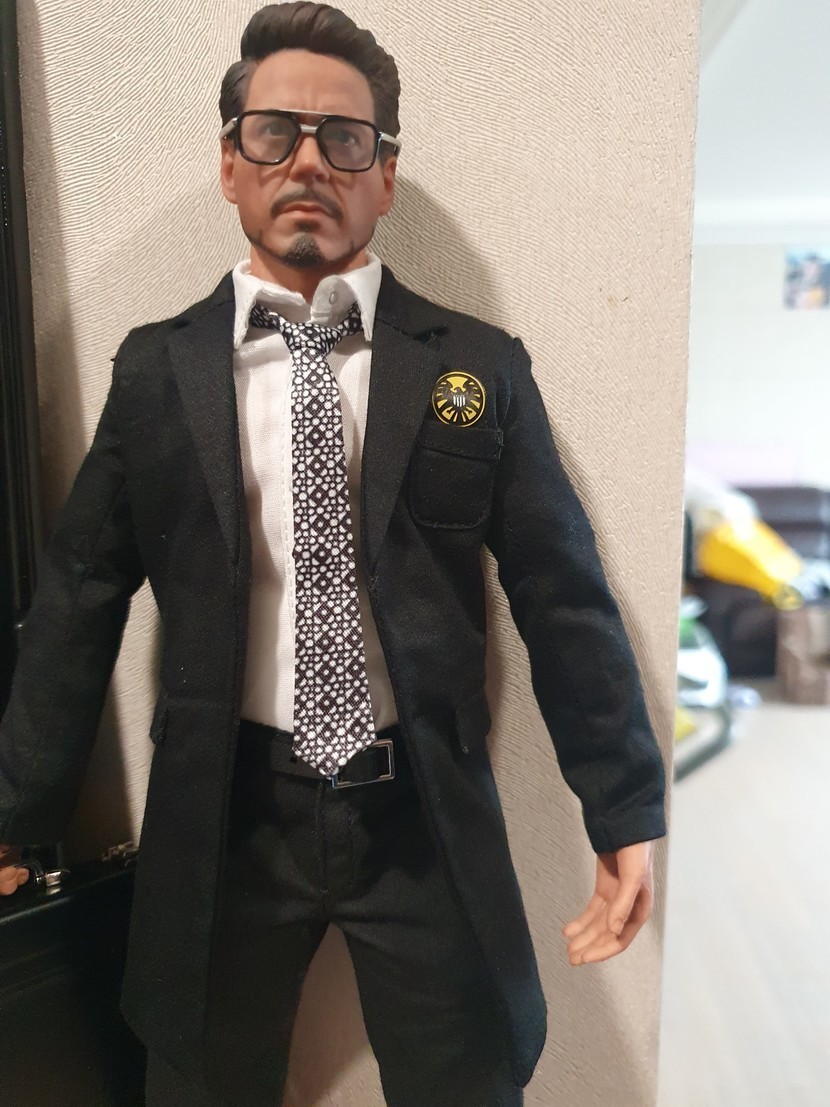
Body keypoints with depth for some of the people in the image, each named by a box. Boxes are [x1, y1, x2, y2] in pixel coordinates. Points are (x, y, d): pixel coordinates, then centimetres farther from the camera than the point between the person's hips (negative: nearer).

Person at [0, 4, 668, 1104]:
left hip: (424, 816, 0)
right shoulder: (156, 370, 1)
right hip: (220, 816, 2)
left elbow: (565, 599, -2)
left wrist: (627, 811, -2)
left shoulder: (479, 365, -2)